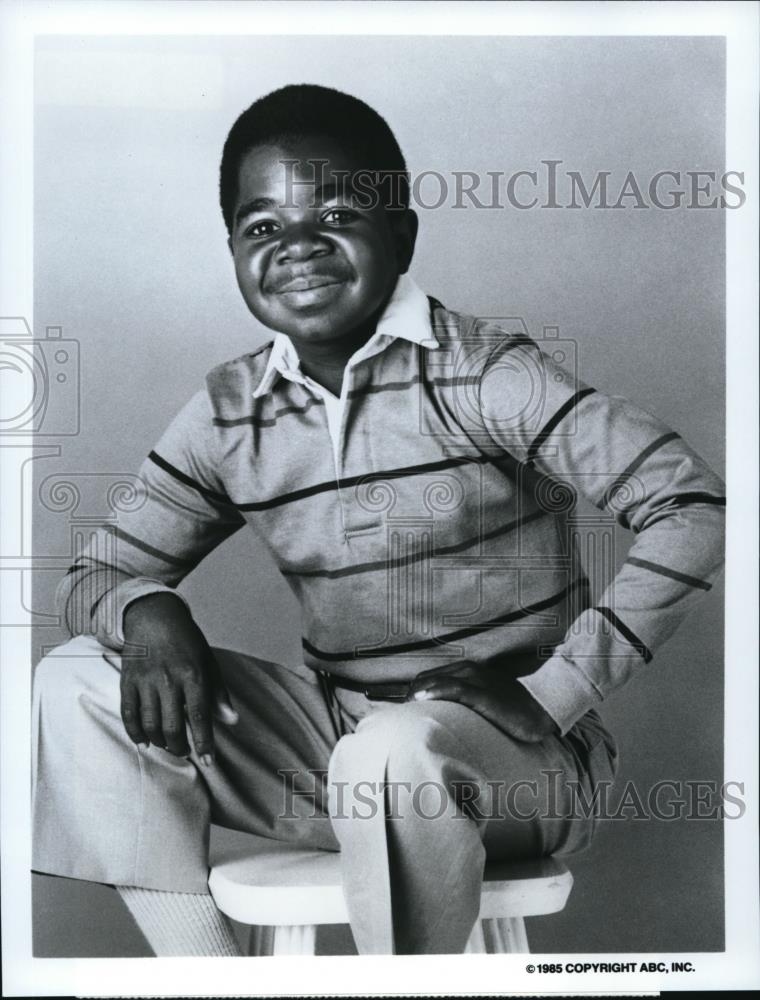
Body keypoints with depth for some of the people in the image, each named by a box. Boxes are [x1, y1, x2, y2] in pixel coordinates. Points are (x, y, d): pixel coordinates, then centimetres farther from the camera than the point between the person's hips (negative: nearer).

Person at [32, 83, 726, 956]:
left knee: (395, 753, -37)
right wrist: (146, 609, -18)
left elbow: (693, 509, -15)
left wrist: (553, 692, -18)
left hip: (513, 753, -4)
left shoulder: (487, 375, -12)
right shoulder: (226, 417, 1)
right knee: (77, 686, -7)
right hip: (334, 731, 5)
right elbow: (92, 578, 7)